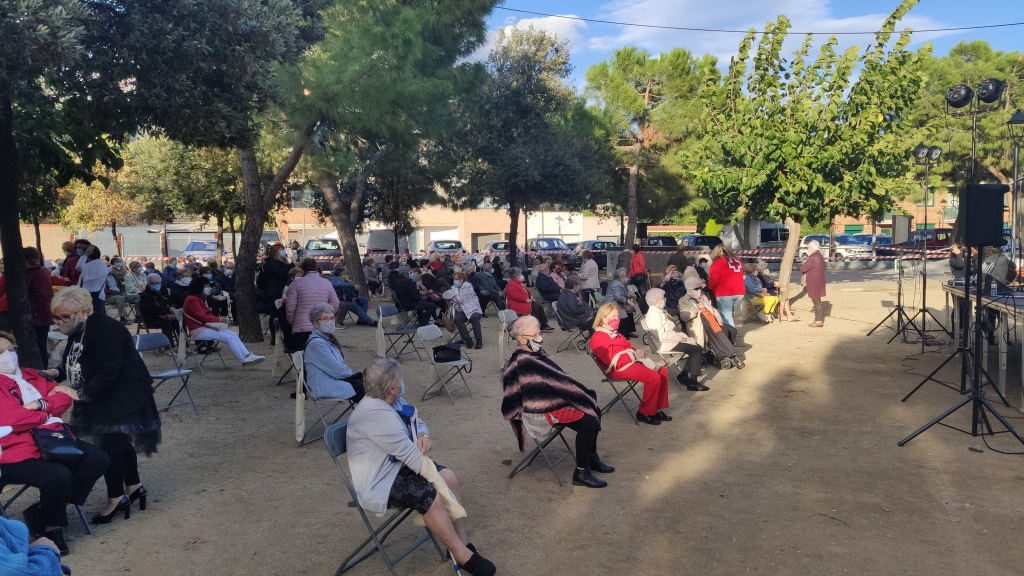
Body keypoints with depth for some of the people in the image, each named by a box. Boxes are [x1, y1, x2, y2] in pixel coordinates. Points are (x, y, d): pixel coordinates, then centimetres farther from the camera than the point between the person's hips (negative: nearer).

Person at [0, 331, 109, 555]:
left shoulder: (31, 375, 17)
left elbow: (64, 397, 9)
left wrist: (40, 404, -10)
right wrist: (49, 412, -2)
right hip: (19, 451, -8)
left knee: (98, 459, -7)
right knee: (59, 476, -30)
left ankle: (42, 511, 2)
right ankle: (49, 526, 2)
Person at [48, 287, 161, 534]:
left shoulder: (104, 329, -24)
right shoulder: (77, 331, 6)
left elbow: (108, 372, -28)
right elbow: (75, 364, 18)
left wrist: (80, 394, -28)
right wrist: (57, 373, -1)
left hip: (122, 397, -10)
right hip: (102, 398, 10)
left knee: (111, 445, -8)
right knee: (119, 442, 17)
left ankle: (117, 498, 5)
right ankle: (134, 486, 30)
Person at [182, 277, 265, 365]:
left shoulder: (196, 298, 18)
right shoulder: (192, 300, -13)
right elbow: (202, 317, -19)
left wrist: (220, 318, -1)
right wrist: (219, 319, -10)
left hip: (204, 326, 10)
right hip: (198, 330, -10)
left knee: (233, 334, -4)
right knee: (229, 338, -20)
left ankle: (247, 355, -13)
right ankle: (244, 360, -16)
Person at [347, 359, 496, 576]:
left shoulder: (393, 401, 2)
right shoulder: (376, 413, -29)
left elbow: (416, 421, 15)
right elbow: (408, 453, -27)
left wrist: (423, 435, -10)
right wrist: (435, 476, -17)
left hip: (396, 466, 10)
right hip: (378, 483, -10)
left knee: (449, 478, -3)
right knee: (432, 496, -26)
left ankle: (462, 541, 1)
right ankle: (461, 555, -12)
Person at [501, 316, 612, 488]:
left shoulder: (535, 353, 7)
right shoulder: (523, 363, -22)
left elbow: (554, 379, 10)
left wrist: (582, 393, 0)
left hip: (549, 400, 10)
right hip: (542, 410, -10)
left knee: (593, 410, 6)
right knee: (589, 422, -18)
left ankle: (592, 458, 20)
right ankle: (581, 473, -7)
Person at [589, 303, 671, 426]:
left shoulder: (614, 333, 21)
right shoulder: (598, 338, -11)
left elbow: (629, 347, 21)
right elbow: (613, 359, -20)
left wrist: (638, 353, -2)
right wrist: (634, 356, -17)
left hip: (631, 361, 10)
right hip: (619, 369, -10)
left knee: (662, 371, -1)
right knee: (654, 377, -23)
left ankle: (657, 409, 3)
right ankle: (645, 413, -9)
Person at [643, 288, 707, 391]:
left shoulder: (659, 312, 14)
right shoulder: (653, 315, -19)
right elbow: (661, 336, -26)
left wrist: (682, 336, 0)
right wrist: (680, 338, -19)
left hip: (672, 339, 10)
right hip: (665, 345, -10)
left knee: (697, 347, 8)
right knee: (696, 350, -13)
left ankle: (683, 375, 11)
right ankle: (693, 382, -10)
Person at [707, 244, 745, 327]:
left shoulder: (718, 262, -6)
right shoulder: (737, 260, 16)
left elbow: (713, 278, -8)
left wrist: (710, 286, 9)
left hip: (725, 293, -7)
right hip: (739, 292, 7)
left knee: (727, 318, -5)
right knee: (732, 316, 17)